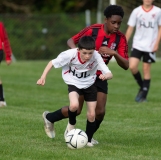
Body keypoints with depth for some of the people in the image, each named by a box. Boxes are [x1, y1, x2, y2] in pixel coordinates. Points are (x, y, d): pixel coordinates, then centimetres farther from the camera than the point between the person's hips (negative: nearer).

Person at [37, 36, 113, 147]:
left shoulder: (96, 57, -28)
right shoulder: (70, 54, -30)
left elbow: (110, 74, -28)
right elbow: (52, 63, -15)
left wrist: (105, 76, -50)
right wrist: (43, 77, -20)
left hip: (90, 84, 2)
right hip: (73, 83, -2)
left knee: (91, 114, 1)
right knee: (74, 105, -29)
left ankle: (88, 140, 24)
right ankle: (71, 125, 3)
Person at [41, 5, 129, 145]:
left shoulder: (120, 39, -10)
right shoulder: (92, 30, -19)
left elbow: (125, 65, -14)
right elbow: (71, 41, -4)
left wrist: (114, 53, -32)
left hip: (100, 77, 4)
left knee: (100, 112, -6)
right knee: (76, 110, -7)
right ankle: (49, 118, 21)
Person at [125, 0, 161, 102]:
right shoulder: (136, 11, 2)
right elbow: (130, 29, 6)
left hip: (150, 47, -1)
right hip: (137, 45, 1)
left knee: (146, 70, 1)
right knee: (132, 67, -12)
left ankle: (143, 95, 9)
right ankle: (142, 87, 13)